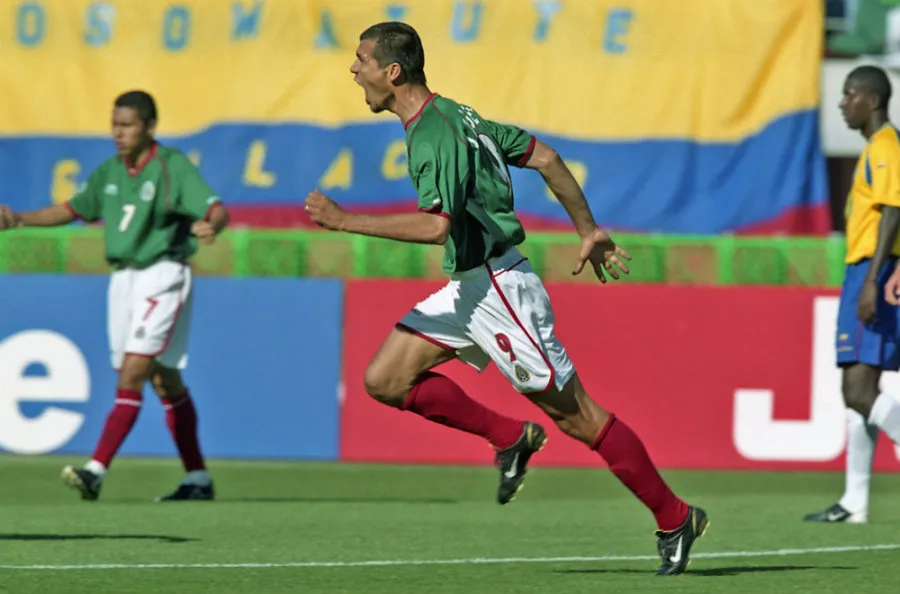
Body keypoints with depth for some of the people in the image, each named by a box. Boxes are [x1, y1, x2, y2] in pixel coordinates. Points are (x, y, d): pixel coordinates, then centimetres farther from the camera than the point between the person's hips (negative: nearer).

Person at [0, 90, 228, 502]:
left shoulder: (173, 167, -10)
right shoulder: (110, 172, 10)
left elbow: (217, 210, -19)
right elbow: (71, 210, 20)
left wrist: (210, 226, -42)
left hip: (162, 278, -7)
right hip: (124, 278, 7)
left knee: (131, 375, -15)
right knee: (165, 382, 11)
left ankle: (96, 471, -21)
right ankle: (198, 479, 18)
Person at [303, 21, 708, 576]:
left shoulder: (435, 135, -20)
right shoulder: (453, 114, 11)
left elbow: (436, 224, -34)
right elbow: (545, 157, 16)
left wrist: (345, 220, -28)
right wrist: (589, 230, 20)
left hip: (498, 285, -10)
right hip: (467, 286, 10)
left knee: (573, 412, -2)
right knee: (385, 380, 1)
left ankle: (675, 518, 8)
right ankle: (511, 437, 10)